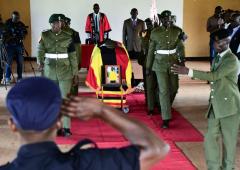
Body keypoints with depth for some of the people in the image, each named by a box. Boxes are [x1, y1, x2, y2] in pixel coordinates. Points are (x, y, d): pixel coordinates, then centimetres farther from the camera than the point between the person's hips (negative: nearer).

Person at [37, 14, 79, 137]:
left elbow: (73, 57, 2)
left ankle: (66, 127, -1)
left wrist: (75, 74, 1)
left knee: (64, 98, -5)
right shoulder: (44, 36, 2)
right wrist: (40, 62, -24)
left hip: (65, 72, -2)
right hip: (49, 71, 2)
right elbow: (40, 51, -3)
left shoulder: (68, 37, 0)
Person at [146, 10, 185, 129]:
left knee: (174, 88, 11)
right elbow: (151, 51, 3)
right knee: (164, 90, -6)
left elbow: (180, 47, -3)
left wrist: (182, 61, -18)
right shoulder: (155, 32, -4)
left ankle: (166, 108, 41)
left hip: (173, 63, 2)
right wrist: (148, 67, 4)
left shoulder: (177, 31, -1)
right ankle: (166, 118, -1)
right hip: (160, 64, -2)